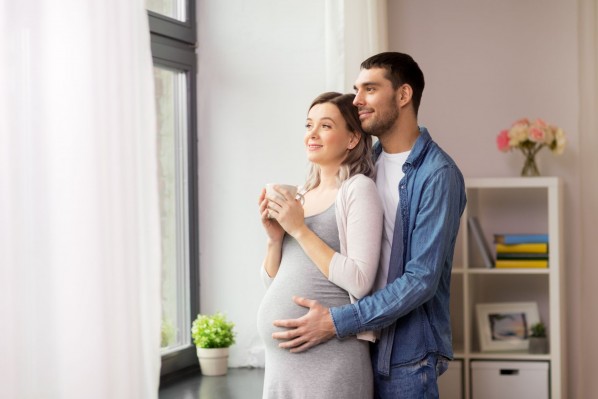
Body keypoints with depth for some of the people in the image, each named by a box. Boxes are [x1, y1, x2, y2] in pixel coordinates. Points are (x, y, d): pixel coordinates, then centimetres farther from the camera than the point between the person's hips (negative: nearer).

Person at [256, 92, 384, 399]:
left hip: (328, 359, -7)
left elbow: (359, 282, -18)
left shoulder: (358, 189, -8)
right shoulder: (303, 195, 12)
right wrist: (275, 238, -2)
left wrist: (300, 230, -15)